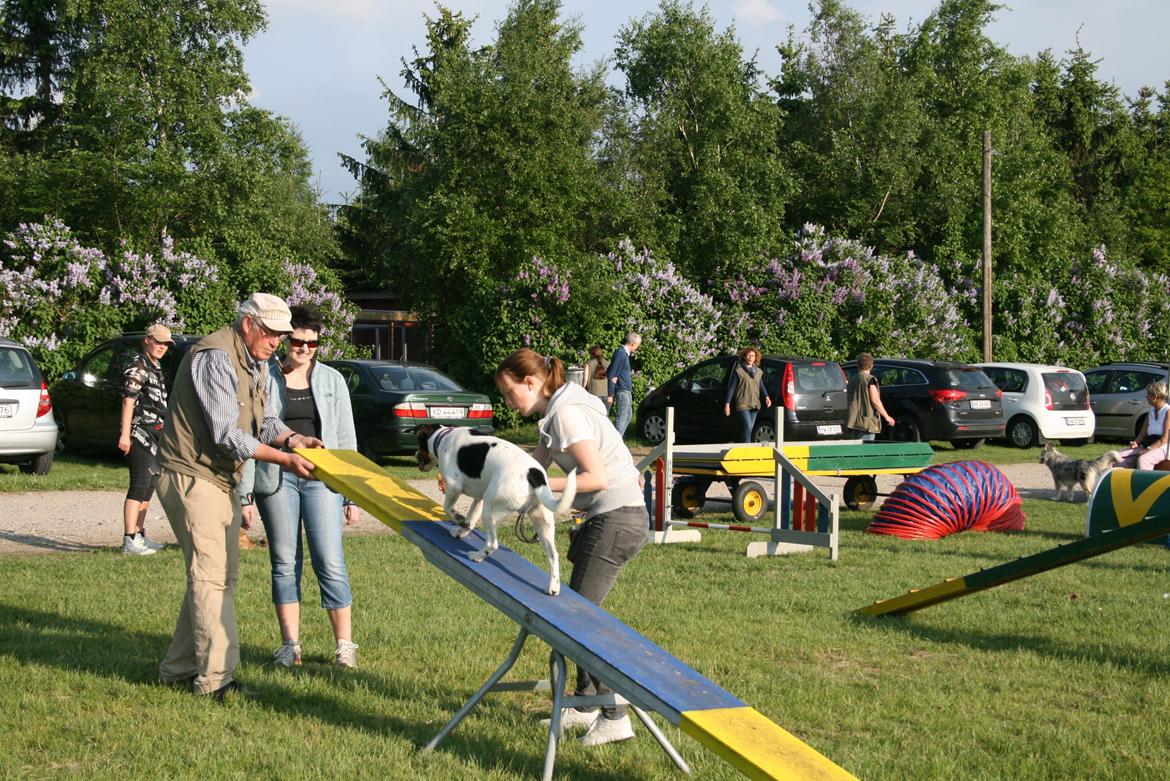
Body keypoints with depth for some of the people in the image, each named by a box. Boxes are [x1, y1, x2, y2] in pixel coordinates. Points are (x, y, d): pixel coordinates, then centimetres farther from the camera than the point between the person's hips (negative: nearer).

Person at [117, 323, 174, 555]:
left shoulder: (155, 368, 20)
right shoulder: (137, 366, -10)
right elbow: (129, 400, -18)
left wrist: (164, 434, 28)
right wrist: (125, 434, -25)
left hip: (154, 435, 10)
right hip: (140, 434, -10)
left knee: (148, 486, 15)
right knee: (140, 486, -13)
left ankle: (139, 535, 25)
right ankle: (130, 541, -16)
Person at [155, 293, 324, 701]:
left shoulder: (256, 364, 13)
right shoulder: (215, 358, -19)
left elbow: (265, 420, 13)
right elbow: (227, 434, -24)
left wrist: (291, 437, -8)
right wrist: (284, 459, -23)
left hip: (221, 480, 10)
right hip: (192, 478, -10)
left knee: (221, 576, 12)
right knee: (210, 576, -12)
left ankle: (180, 668, 21)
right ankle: (215, 678, -12)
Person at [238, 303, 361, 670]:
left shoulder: (331, 379, 9)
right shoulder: (264, 379, 3)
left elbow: (346, 437, 11)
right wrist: (245, 494, -2)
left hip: (322, 478, 1)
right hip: (277, 478, 0)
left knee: (331, 563, -4)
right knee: (285, 563, 5)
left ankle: (345, 644, 5)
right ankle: (291, 644, 15)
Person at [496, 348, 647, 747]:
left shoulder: (567, 413, -16)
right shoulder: (555, 412, 14)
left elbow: (597, 477, -22)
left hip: (617, 519, -10)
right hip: (607, 518, 10)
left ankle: (615, 716, -6)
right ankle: (585, 705, 22)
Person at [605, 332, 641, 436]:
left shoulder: (625, 353, 14)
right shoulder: (620, 353, -16)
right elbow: (611, 375, -18)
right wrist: (610, 395, -19)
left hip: (627, 391, 10)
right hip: (622, 391, -10)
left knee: (627, 416, 14)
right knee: (622, 418, -8)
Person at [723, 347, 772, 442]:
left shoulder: (758, 372, 13)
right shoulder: (738, 371, -3)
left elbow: (761, 386, 20)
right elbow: (731, 387, -2)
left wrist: (766, 397, -1)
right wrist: (727, 404, -6)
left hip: (754, 405, 6)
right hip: (742, 405, -6)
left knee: (749, 428, 10)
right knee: (747, 427, -17)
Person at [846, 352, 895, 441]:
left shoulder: (851, 380, 14)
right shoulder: (870, 379, -8)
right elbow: (875, 401, -13)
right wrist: (887, 417, -7)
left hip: (853, 421, 7)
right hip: (866, 422, -7)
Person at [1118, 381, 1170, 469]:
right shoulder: (1151, 411, 16)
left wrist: (1149, 449, -22)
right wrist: (1136, 442, -4)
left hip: (1161, 447, -9)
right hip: (1146, 445, 9)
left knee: (1143, 459, -38)